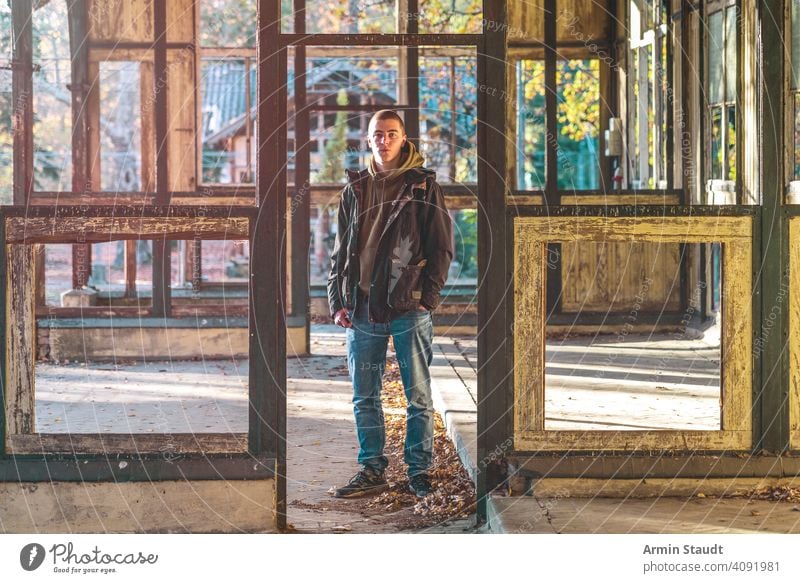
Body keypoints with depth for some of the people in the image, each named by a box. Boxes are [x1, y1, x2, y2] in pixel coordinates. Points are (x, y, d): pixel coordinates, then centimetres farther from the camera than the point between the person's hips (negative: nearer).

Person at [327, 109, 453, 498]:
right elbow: (341, 250, 15)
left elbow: (442, 247, 0)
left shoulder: (424, 186, 2)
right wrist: (337, 302, 6)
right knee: (364, 397, 7)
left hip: (409, 309, -4)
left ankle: (420, 473, 8)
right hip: (362, 310, 4)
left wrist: (428, 298, -10)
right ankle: (371, 472, 15)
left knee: (418, 397, 1)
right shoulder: (354, 189, 13)